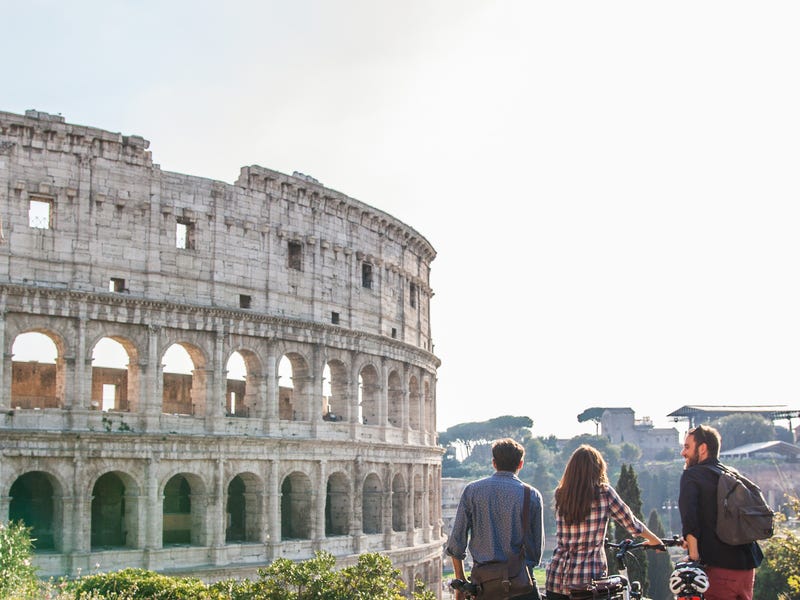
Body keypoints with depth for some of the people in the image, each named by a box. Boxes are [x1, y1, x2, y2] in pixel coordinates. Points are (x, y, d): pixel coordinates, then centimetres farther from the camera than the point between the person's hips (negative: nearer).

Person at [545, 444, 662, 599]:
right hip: (589, 580, -3)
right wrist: (657, 542, 24)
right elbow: (632, 524, 6)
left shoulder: (560, 495, 3)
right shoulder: (604, 493, -6)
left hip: (556, 580, 3)